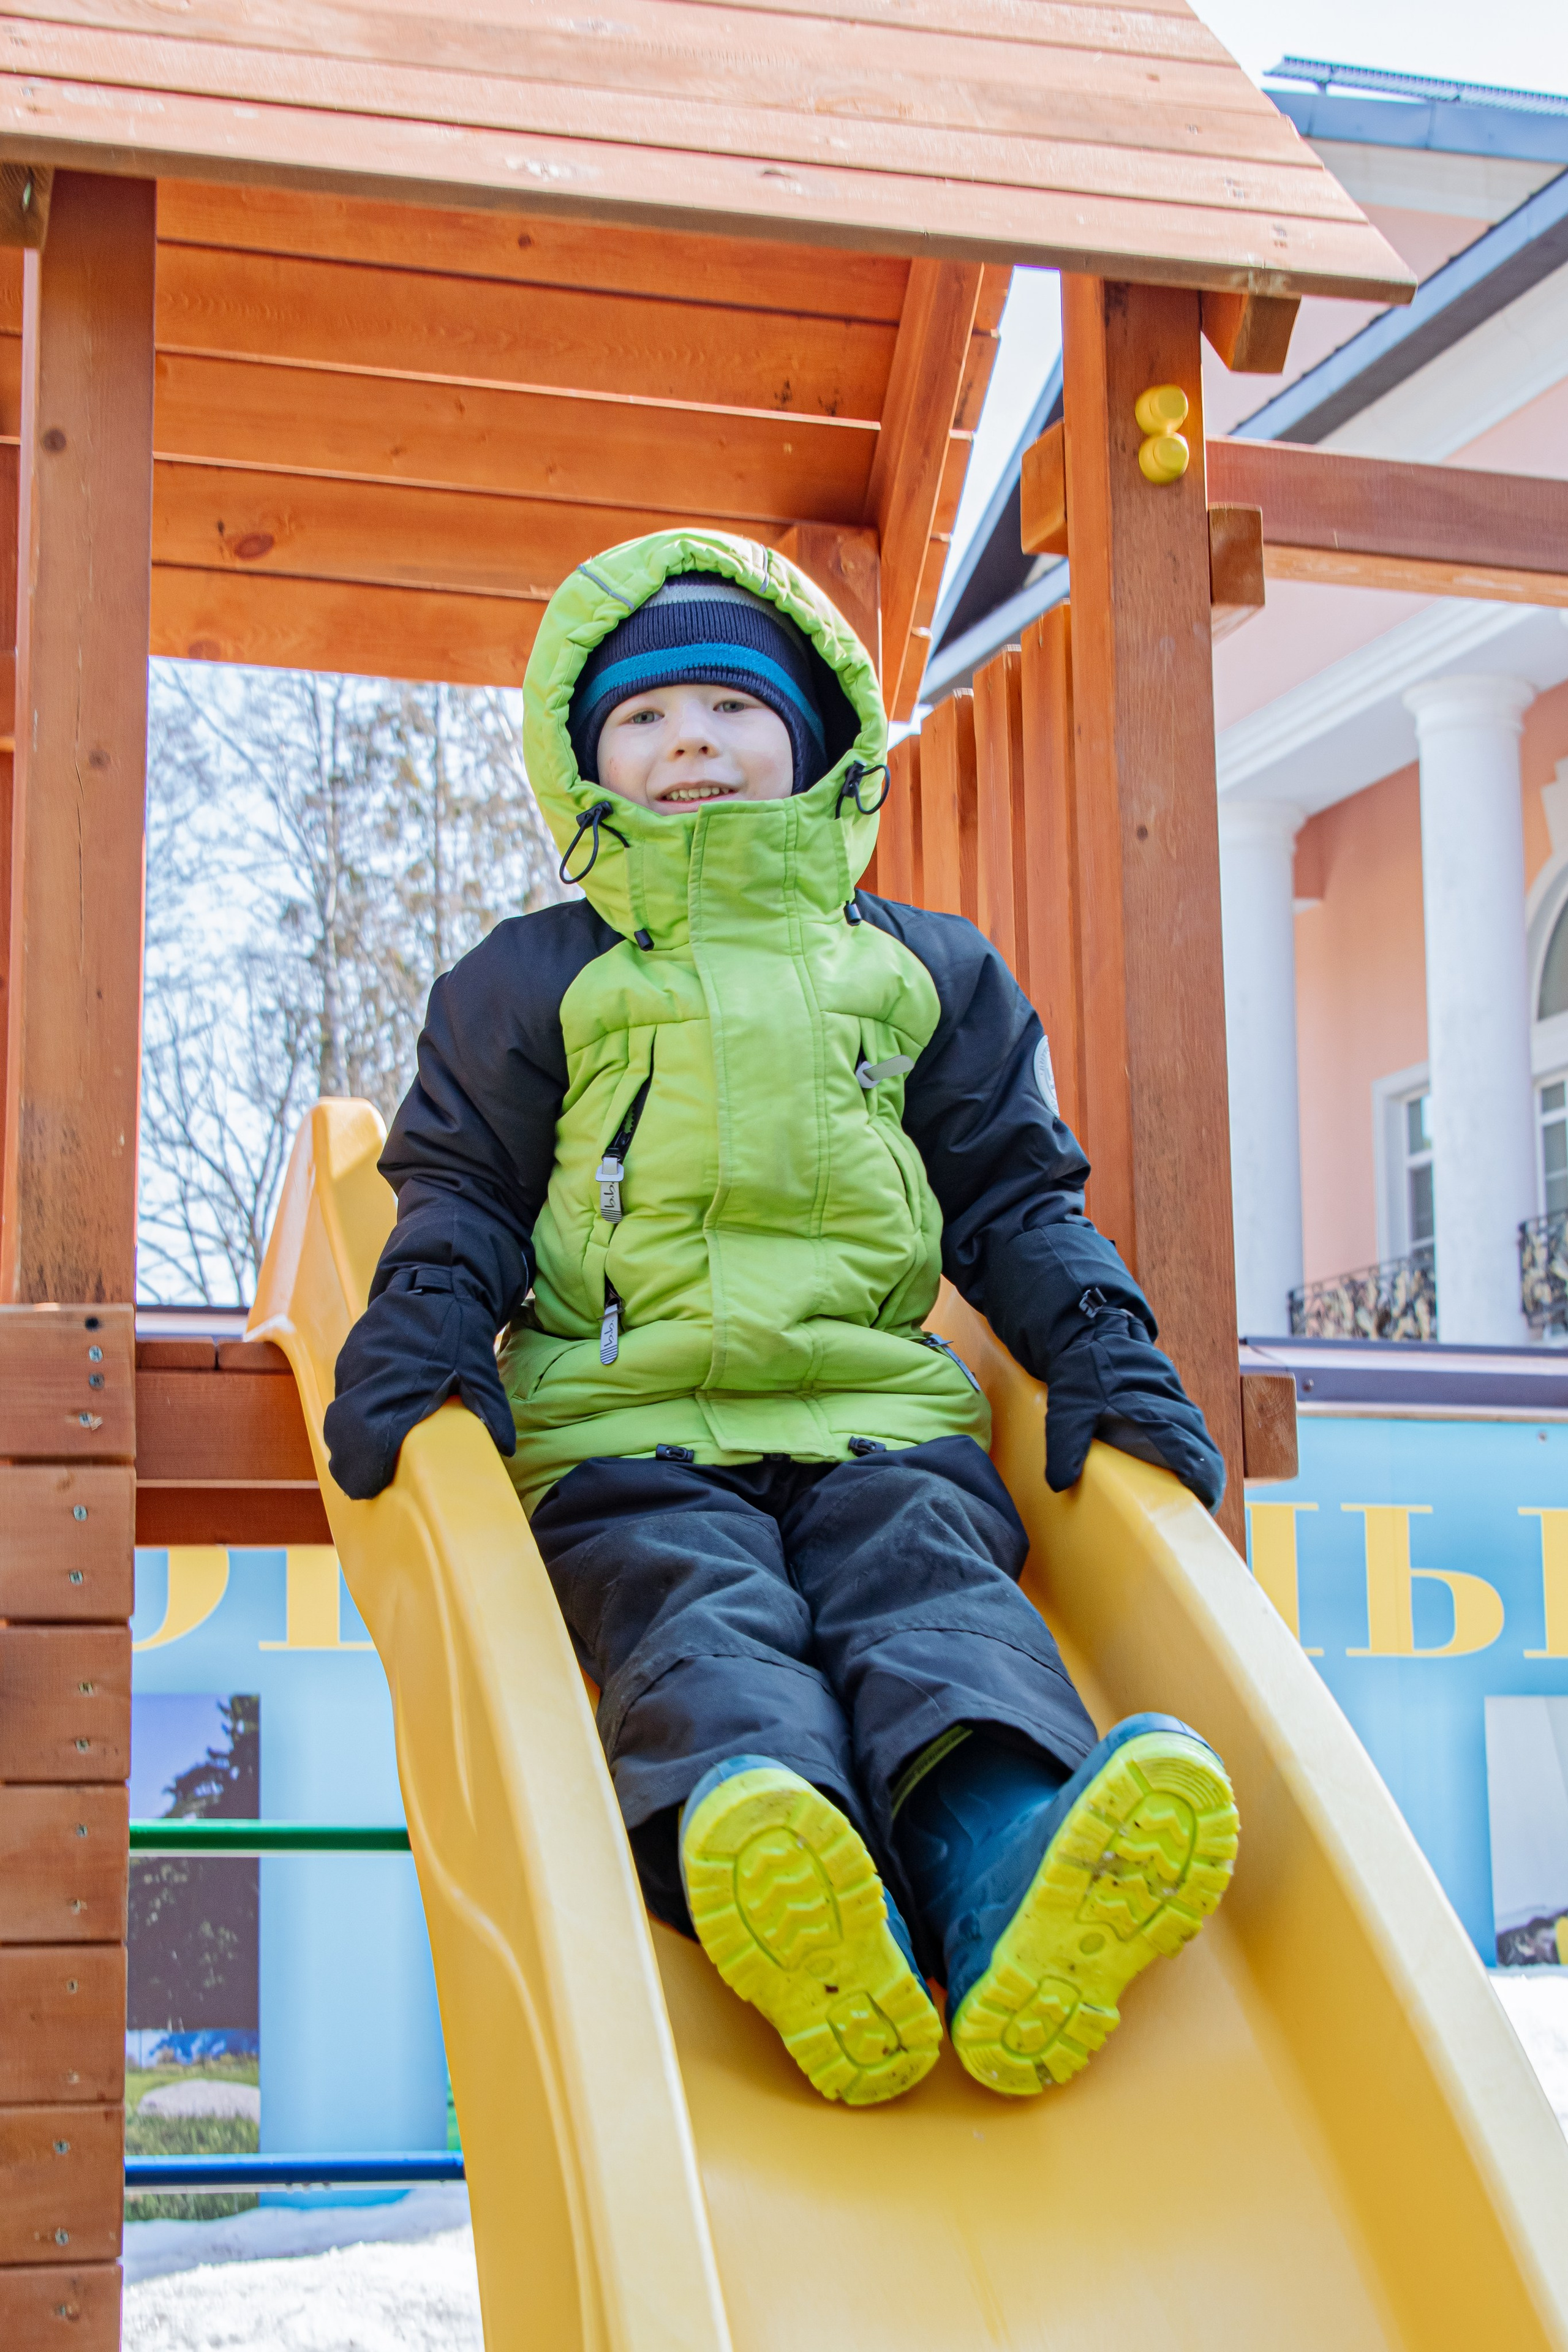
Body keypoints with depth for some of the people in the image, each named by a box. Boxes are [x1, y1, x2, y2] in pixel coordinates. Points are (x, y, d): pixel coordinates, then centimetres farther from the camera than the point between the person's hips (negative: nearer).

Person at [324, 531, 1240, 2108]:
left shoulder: (920, 971, 23)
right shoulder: (536, 980, 20)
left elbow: (1013, 1193, 24)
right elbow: (465, 1185, 18)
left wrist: (1104, 1357, 8)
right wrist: (426, 1325, -3)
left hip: (877, 1410, 1)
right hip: (626, 1428, -1)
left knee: (932, 1588, -30)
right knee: (700, 1618, -31)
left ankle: (1008, 1860, -60)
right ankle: (775, 1878, -62)